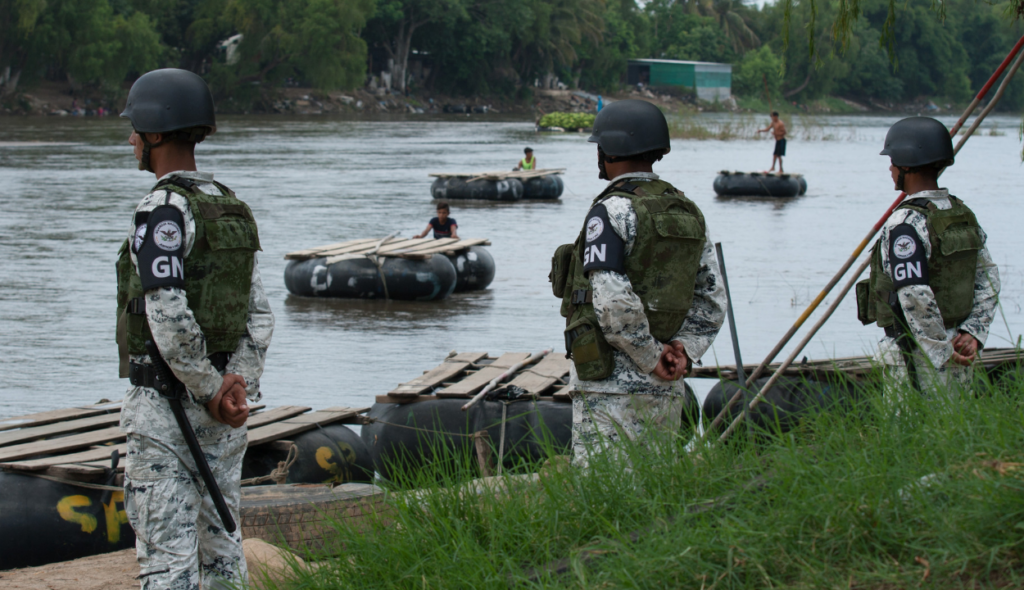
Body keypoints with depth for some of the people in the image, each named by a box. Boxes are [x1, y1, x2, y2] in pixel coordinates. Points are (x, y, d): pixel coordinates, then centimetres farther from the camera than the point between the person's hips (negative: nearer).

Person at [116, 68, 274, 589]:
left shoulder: (162, 210, -15)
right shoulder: (232, 210, 12)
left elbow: (169, 317, -23)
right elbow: (258, 316, 7)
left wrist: (210, 390, -13)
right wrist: (239, 386, -4)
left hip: (166, 403, -8)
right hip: (223, 416, 8)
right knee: (220, 546, 12)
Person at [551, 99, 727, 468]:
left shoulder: (611, 212, -12)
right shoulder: (688, 212, 13)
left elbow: (613, 302, -22)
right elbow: (712, 301, 14)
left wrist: (651, 357, -12)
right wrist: (683, 350, 3)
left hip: (612, 385, -8)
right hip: (666, 392, 8)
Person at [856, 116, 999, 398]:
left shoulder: (905, 224, -17)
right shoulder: (963, 215, 9)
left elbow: (916, 298, -24)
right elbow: (988, 278, 8)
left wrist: (942, 351, -17)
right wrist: (973, 332, 0)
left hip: (917, 354, -8)